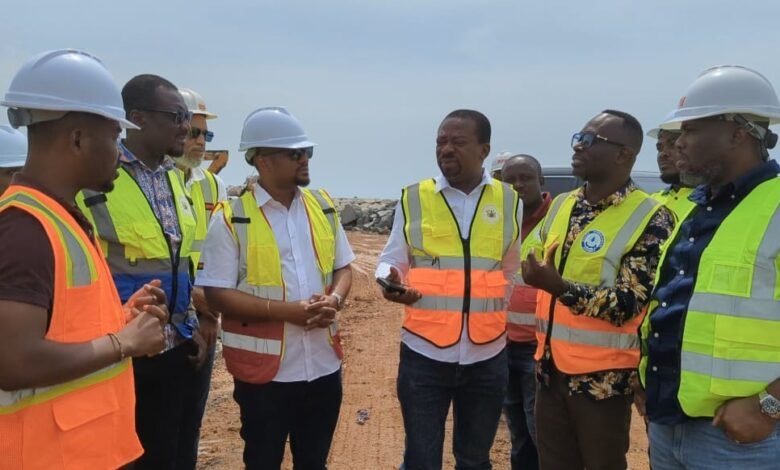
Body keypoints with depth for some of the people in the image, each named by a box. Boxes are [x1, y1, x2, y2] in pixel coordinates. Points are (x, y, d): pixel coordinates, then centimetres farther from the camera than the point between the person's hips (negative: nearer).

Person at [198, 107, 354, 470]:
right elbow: (217, 293, -13)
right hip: (265, 368, -4)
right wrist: (287, 310, -20)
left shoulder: (323, 206, 5)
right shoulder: (232, 218, -10)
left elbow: (343, 267, 12)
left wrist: (334, 299, -10)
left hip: (323, 363, 5)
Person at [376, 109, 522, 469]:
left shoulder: (509, 201, 3)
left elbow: (514, 273, 11)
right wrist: (390, 280, -18)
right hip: (424, 353, -1)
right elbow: (391, 259, 3)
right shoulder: (413, 198, -2)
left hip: (488, 355, 2)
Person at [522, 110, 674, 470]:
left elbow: (626, 305, -18)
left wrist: (560, 287, -26)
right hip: (551, 369, 6)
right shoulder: (561, 206, 7)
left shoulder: (650, 219, -13)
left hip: (604, 378, -6)